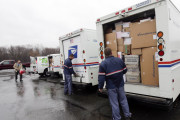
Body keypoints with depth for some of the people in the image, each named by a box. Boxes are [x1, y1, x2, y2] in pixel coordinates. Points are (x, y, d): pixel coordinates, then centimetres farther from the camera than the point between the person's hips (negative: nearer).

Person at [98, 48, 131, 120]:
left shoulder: (103, 64, -14)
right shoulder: (119, 60, -2)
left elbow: (101, 77, -16)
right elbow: (125, 71, 8)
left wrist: (100, 87, -5)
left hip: (111, 87, -4)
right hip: (120, 85, 4)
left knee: (114, 104, 10)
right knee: (123, 101, 21)